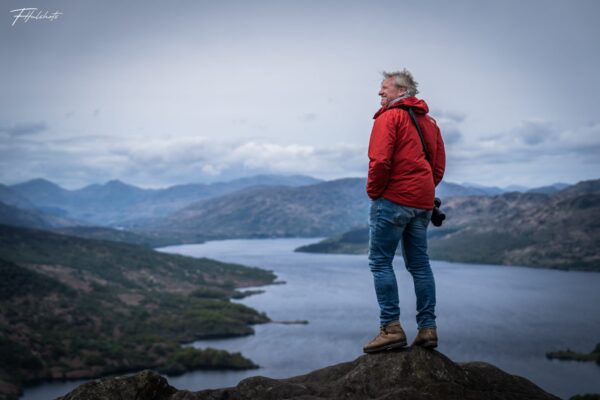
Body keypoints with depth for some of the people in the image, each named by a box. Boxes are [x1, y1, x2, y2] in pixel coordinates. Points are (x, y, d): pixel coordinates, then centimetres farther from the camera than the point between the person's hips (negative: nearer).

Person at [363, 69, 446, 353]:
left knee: (380, 261, -3)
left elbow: (380, 160, -17)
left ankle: (391, 327, -7)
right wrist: (424, 191, 17)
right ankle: (427, 328, 12)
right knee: (419, 264, 11)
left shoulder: (389, 117, -6)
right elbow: (439, 165, 17)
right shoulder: (428, 121, 19)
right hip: (423, 202, 8)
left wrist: (373, 192, -5)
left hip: (393, 199, -8)